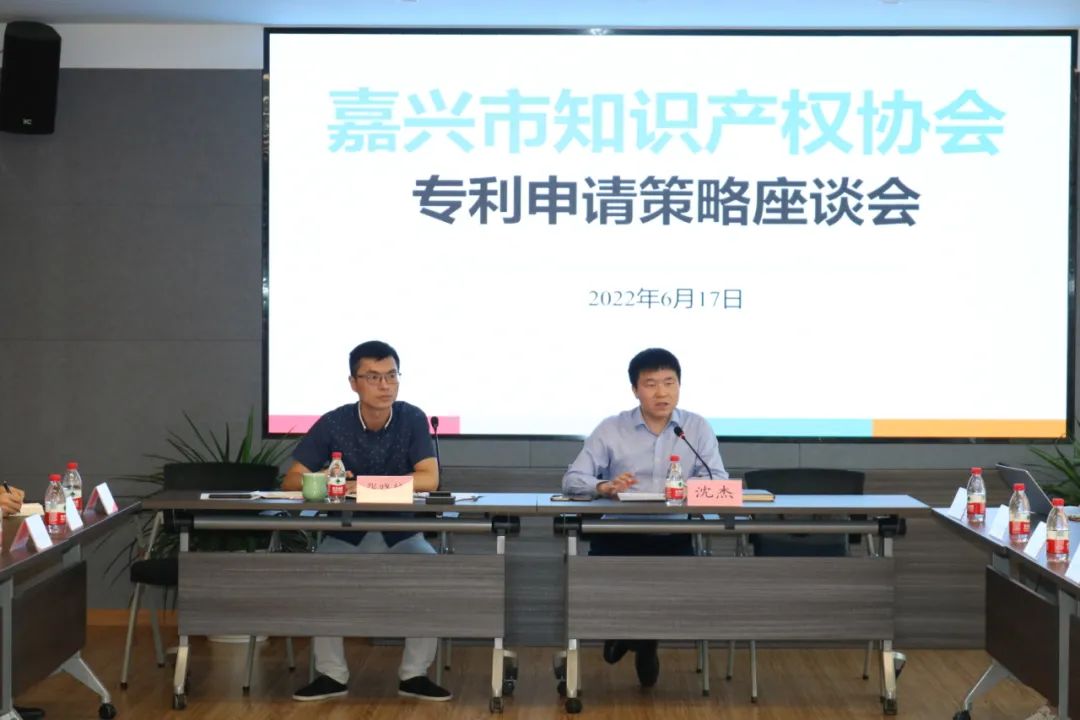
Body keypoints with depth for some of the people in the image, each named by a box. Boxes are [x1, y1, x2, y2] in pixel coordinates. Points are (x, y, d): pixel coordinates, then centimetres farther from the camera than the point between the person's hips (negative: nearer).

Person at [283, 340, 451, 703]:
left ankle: (414, 674, -13)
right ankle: (332, 675, -13)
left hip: (401, 533, 0)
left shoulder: (412, 419, -10)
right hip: (346, 534, 0)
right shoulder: (333, 423, -9)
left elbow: (430, 479, -20)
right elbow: (291, 481, -10)